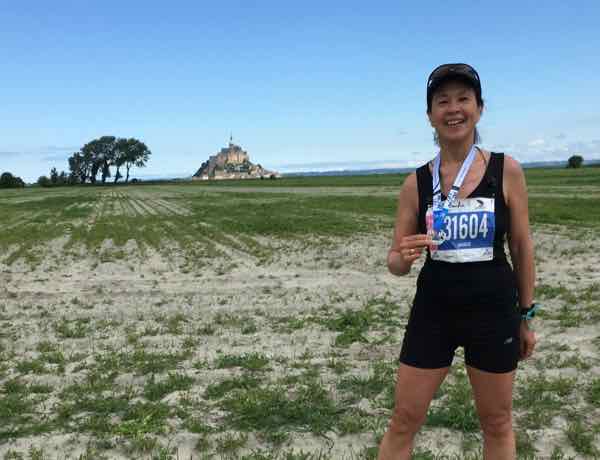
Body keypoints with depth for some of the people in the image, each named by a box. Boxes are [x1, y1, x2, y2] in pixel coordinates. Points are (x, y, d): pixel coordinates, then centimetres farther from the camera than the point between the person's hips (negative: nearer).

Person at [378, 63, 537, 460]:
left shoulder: (507, 170, -6)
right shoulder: (416, 183, -3)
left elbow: (522, 246, 2)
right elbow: (396, 264, 1)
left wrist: (525, 316, 6)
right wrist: (404, 257, -22)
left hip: (493, 309, 0)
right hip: (433, 310, 1)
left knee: (497, 423, 17)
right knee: (404, 421, 9)